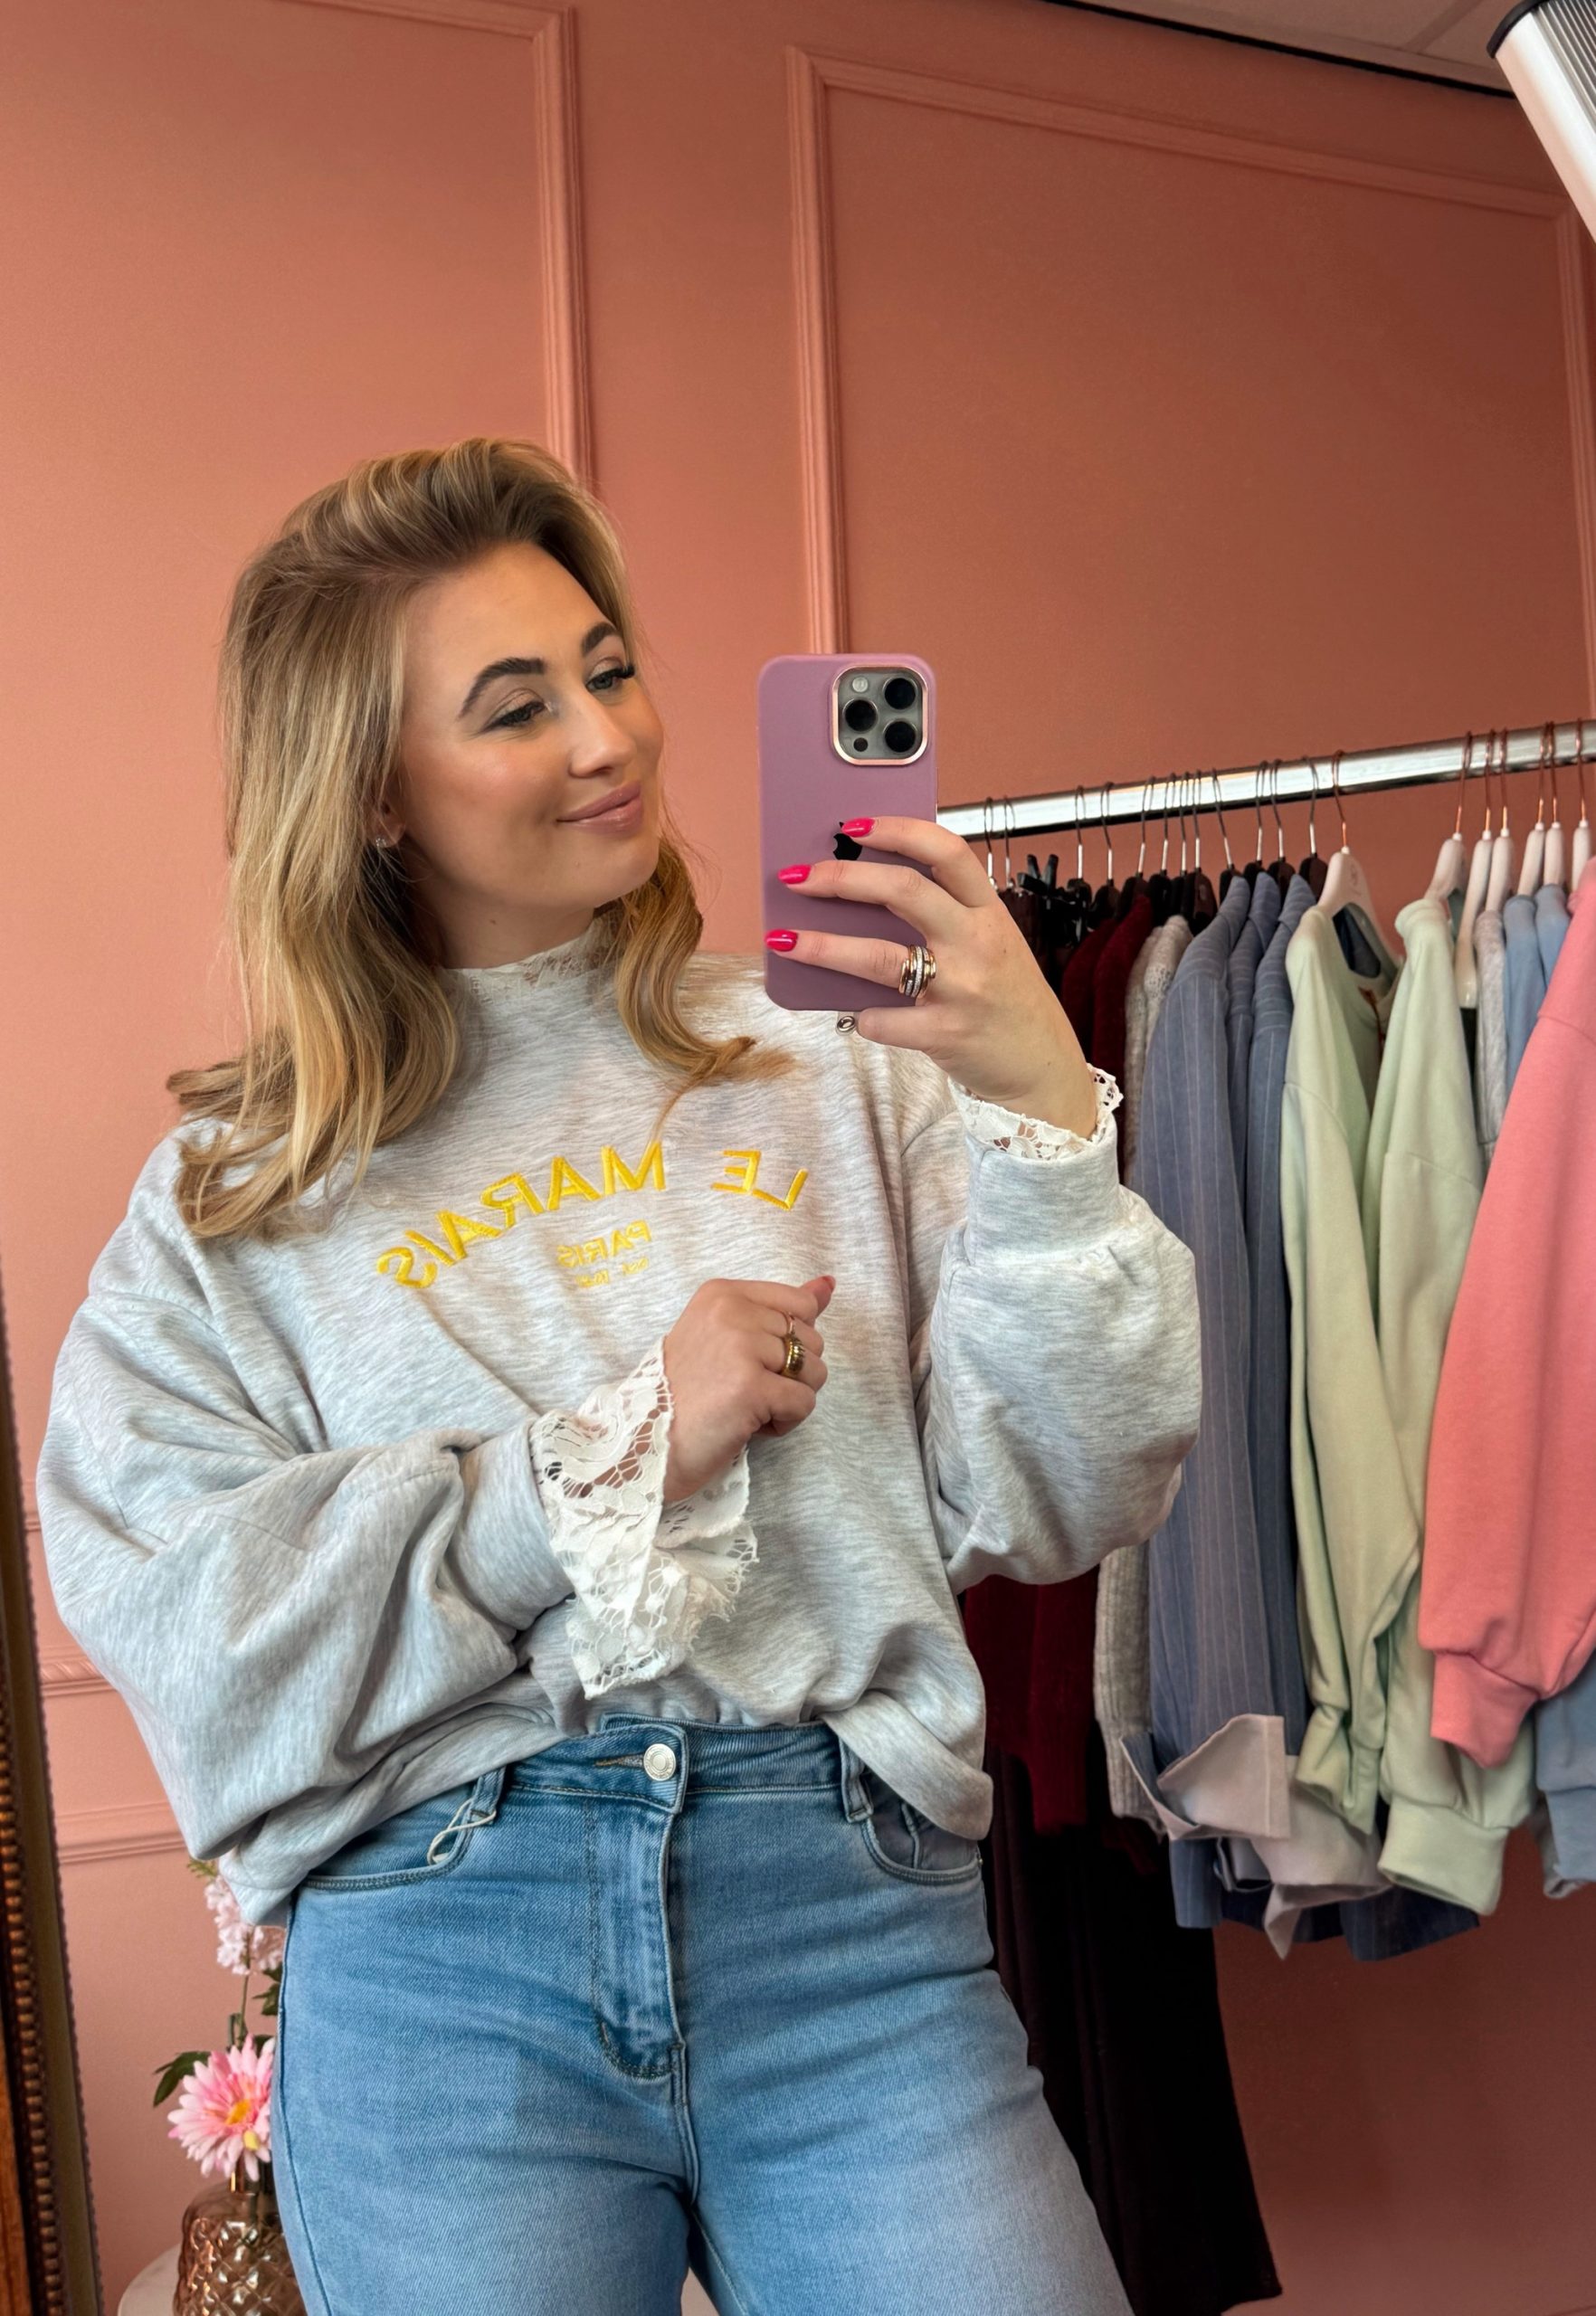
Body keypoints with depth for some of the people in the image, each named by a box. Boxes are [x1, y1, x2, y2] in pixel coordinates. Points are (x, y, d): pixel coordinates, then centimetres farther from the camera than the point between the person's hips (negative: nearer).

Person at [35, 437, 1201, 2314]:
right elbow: (178, 1626, -5)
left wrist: (1045, 1105, -15)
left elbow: (1057, 1505, -2)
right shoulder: (240, 1190, 5)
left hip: (844, 1902, 0)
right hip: (434, 1961, 1)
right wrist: (618, 1449, -11)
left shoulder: (831, 1053, 3)